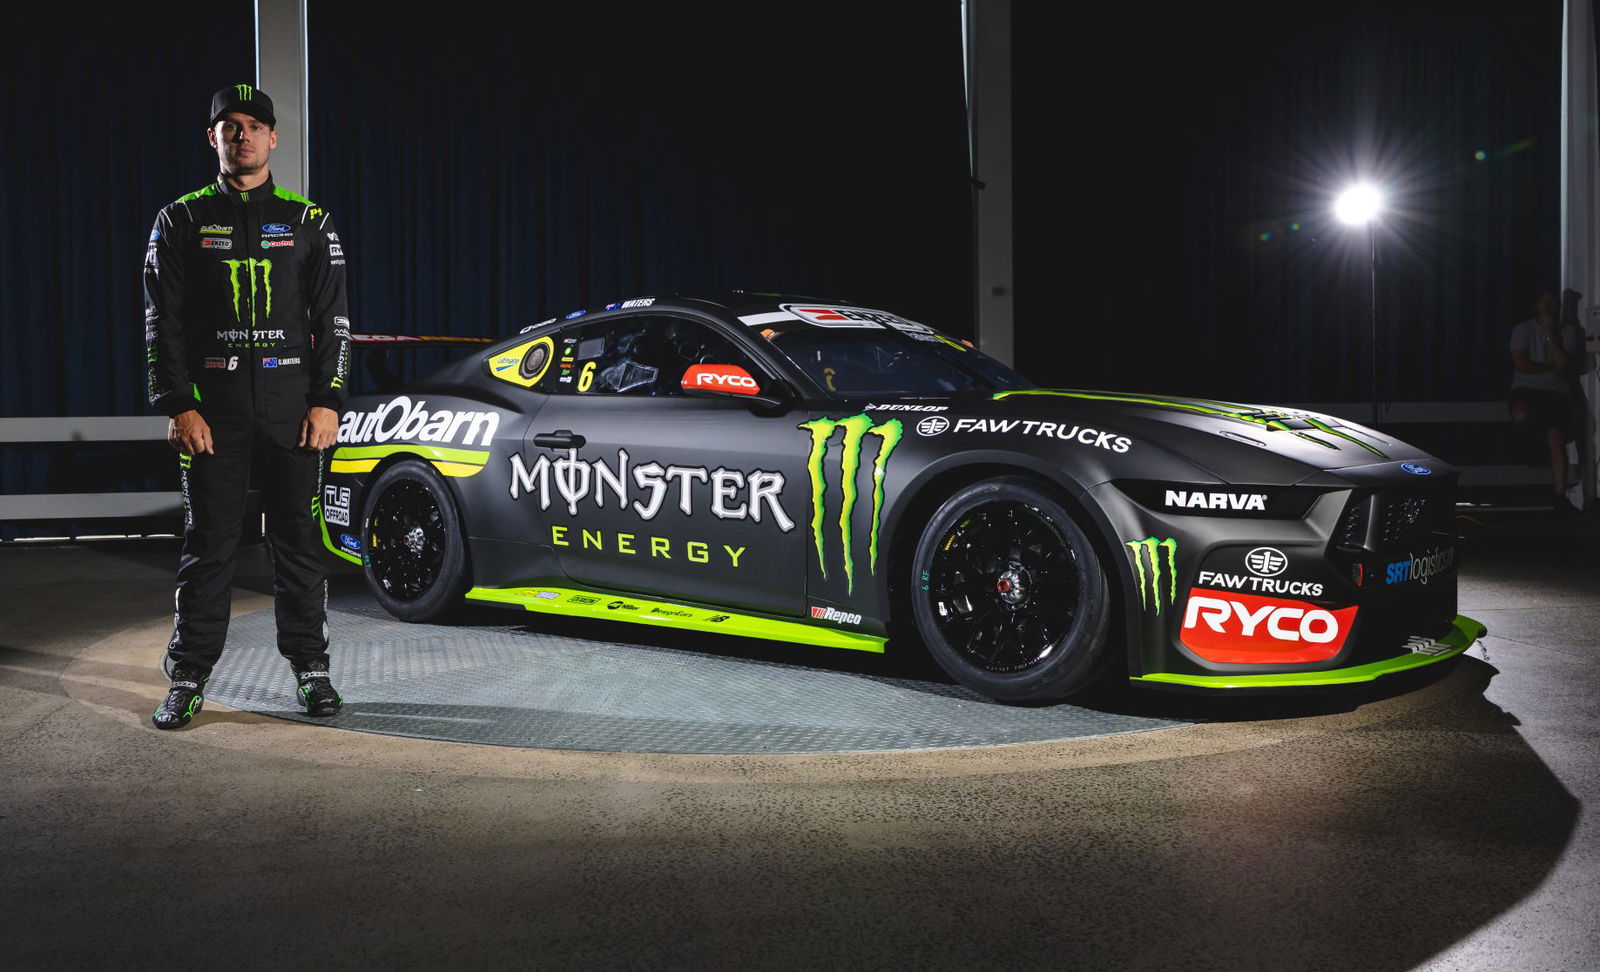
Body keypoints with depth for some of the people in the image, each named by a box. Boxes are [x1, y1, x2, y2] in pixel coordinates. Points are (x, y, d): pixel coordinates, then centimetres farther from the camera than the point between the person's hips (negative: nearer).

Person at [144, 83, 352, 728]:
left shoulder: (308, 221, 9)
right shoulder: (182, 221, 8)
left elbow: (332, 318, 7)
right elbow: (163, 322, 4)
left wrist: (327, 402, -3)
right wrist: (178, 406, -6)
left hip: (293, 408, 0)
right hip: (211, 408, 0)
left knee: (299, 541, 4)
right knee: (208, 544, 2)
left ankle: (311, 668, 14)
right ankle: (189, 679, 11)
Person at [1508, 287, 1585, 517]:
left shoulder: (1568, 331, 10)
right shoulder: (1523, 330, 5)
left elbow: (1563, 363, -6)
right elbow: (1521, 364, -7)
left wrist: (1550, 332, -6)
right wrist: (1552, 368, -4)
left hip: (1557, 392, 1)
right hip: (1527, 388, -1)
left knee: (1556, 437, -20)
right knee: (1521, 416, -36)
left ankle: (1560, 497, -20)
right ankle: (1545, 445, -1)